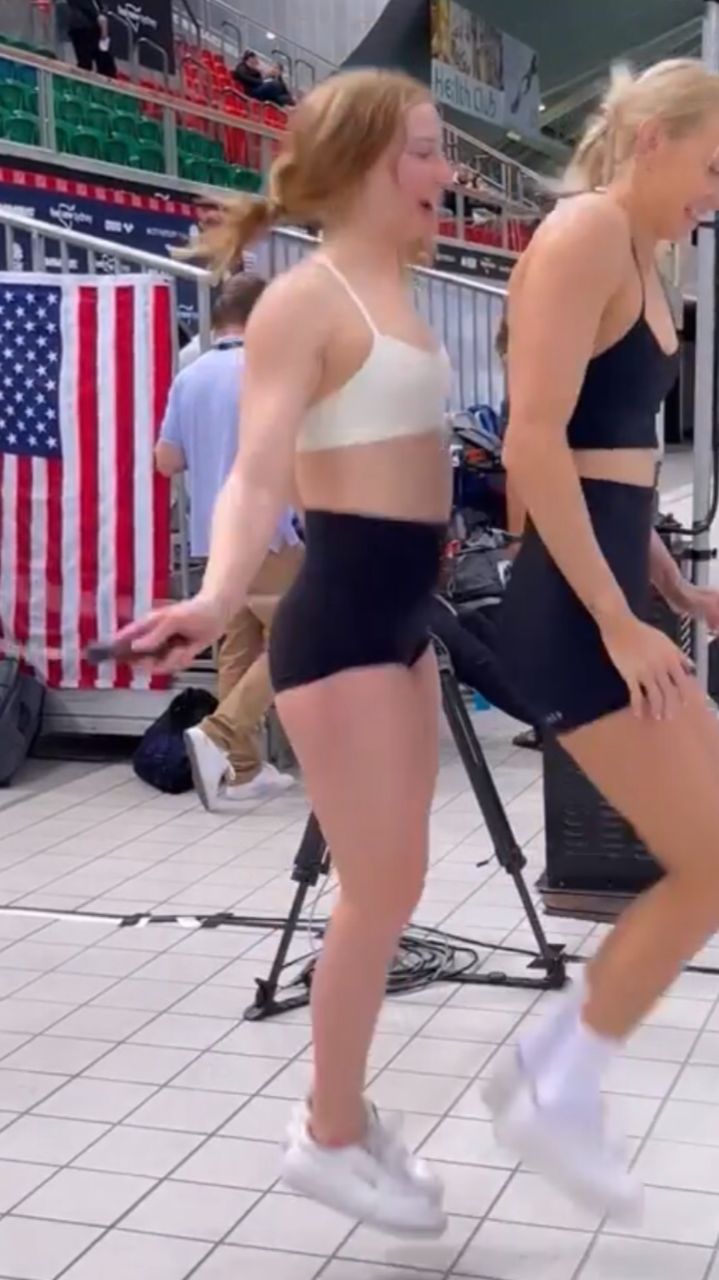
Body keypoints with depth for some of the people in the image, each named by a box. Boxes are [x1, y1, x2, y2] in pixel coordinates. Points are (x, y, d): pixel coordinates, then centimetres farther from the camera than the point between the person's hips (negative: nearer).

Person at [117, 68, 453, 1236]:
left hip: (401, 612, 9)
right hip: (341, 615, -9)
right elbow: (257, 475, -25)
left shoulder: (390, 294, 13)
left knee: (389, 884, 14)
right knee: (382, 889, -2)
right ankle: (331, 1137, 15)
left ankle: (343, 1110, 28)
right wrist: (217, 598, -43)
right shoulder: (305, 299, -13)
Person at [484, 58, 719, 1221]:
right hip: (574, 612, -10)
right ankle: (556, 1096, 8)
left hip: (615, 601, 10)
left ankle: (551, 1067, 21)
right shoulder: (585, 230, -11)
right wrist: (617, 620, -21)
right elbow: (535, 444, -21)